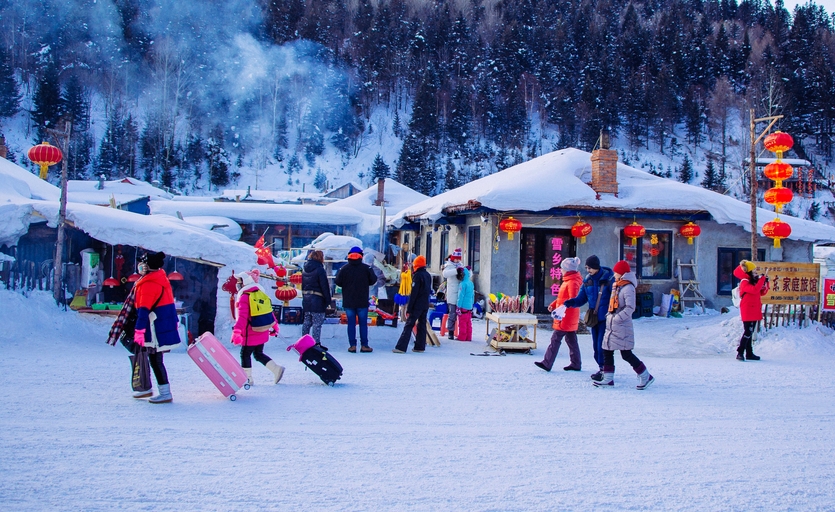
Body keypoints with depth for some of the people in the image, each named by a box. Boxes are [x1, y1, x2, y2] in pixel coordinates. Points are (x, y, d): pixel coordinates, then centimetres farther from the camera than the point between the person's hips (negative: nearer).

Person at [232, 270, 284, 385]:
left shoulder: (244, 297, -14)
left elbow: (242, 317, -23)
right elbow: (269, 311, 15)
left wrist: (236, 332, -27)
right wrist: (274, 326, 24)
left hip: (251, 334, -8)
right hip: (263, 332, 8)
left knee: (245, 354, 7)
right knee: (258, 354, 18)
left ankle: (247, 378, 11)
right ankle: (276, 369, 7)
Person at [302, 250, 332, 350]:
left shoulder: (305, 269, 10)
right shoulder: (320, 270, -14)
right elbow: (325, 287, -13)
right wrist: (328, 301, -9)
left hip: (306, 299, 7)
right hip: (317, 300, -7)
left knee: (307, 322, 14)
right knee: (317, 323, -3)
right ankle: (316, 343, -3)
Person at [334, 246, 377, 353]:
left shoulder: (344, 268, -4)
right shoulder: (366, 268, -5)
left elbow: (338, 282, -3)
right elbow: (373, 280, -1)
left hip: (348, 301, 1)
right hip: (362, 301, 0)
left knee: (351, 323, 5)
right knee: (363, 323, 6)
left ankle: (352, 345, 2)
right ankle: (364, 345, 5)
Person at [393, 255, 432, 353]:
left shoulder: (417, 275, -13)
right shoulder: (428, 275, 12)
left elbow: (413, 293, -16)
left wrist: (409, 308, -15)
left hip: (417, 305, -8)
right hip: (425, 305, 8)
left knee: (408, 326, -10)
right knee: (422, 325, 12)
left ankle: (401, 347, -15)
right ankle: (420, 347, 13)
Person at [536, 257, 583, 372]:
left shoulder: (572, 282, -18)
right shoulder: (569, 280, 15)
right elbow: (563, 297, 22)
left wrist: (561, 308, -31)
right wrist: (553, 304, 10)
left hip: (566, 318, -10)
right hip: (570, 318, 10)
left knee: (555, 339, -8)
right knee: (571, 340, 14)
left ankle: (547, 363, -7)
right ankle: (576, 364, 19)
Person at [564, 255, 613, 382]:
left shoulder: (609, 278, -12)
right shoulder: (587, 280, 6)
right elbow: (582, 298, 9)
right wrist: (571, 302, -11)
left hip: (605, 318, -7)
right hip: (594, 318, 7)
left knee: (602, 345, -9)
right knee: (596, 345, 12)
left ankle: (604, 371, 0)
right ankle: (602, 368, 24)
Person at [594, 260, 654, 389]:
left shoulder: (628, 288, -15)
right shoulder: (616, 286, 14)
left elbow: (630, 308, -23)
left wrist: (616, 319, -23)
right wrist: (609, 315, 10)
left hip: (622, 327, -10)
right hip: (611, 326, 10)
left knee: (626, 354, -6)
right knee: (607, 351, 9)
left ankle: (645, 376, 5)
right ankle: (608, 379, 14)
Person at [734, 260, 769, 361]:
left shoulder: (754, 281, 15)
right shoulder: (745, 282, -12)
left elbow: (762, 292, 18)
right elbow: (755, 290, -28)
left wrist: (765, 281, 5)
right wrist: (762, 278, -24)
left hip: (754, 312, 9)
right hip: (748, 312, -9)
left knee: (750, 333, 12)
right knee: (747, 332, -13)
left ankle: (749, 353, 16)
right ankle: (740, 353, -12)